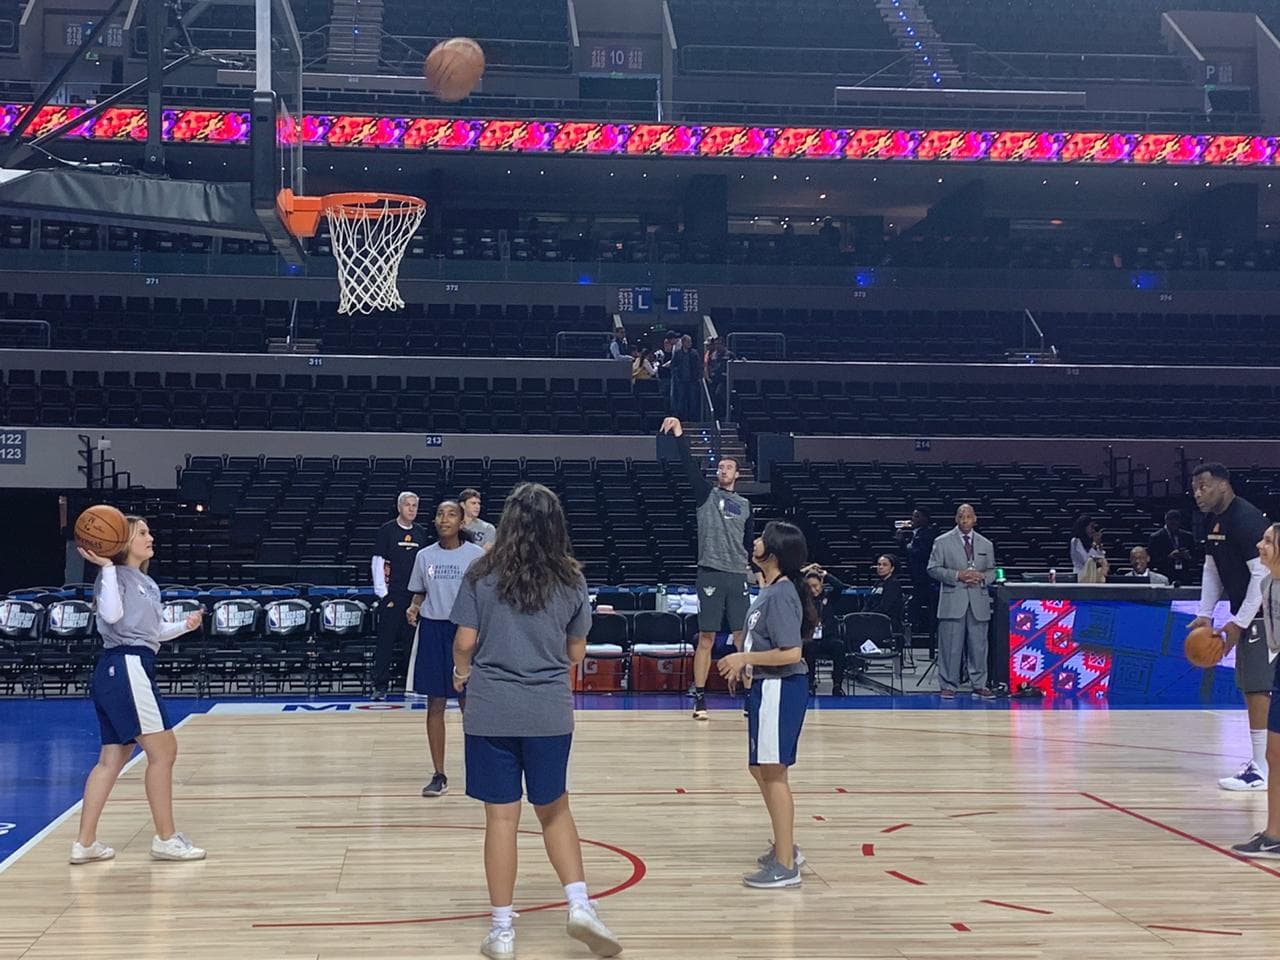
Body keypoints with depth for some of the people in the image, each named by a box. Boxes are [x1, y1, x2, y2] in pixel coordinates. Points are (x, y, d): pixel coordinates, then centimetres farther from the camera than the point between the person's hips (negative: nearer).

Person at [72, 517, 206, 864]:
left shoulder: (147, 584, 22)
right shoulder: (116, 575, -5)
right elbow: (112, 614, -22)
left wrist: (185, 625, 14)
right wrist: (107, 567, -20)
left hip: (134, 668, 10)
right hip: (125, 668, -10)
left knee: (112, 758, 8)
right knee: (163, 749, -6)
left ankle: (85, 842, 10)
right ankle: (166, 839, 0)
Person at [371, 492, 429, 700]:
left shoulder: (421, 533, 12)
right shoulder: (387, 530, -1)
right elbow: (378, 563, -4)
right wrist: (382, 593, -9)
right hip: (392, 594, -4)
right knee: (386, 641, -3)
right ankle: (380, 686, 1)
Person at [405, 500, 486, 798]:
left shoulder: (476, 555, -3)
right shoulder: (425, 556, 6)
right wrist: (413, 608, -5)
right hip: (431, 630, 3)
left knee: (469, 703, 0)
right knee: (435, 705, 5)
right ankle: (439, 775, 13)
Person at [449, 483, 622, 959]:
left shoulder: (481, 575, -4)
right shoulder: (571, 580, 2)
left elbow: (465, 642, -4)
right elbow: (576, 652, 9)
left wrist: (462, 670, 17)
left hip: (490, 711, -1)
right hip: (550, 711, 1)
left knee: (501, 817, 4)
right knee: (554, 810, 18)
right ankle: (580, 904, 4)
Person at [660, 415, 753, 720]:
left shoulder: (745, 505, 14)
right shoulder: (706, 494, 6)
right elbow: (690, 467, -8)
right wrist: (680, 436, -21)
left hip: (738, 576, 2)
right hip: (710, 574, -2)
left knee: (744, 639, 1)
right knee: (706, 639, -1)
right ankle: (700, 700, 5)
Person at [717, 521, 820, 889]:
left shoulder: (781, 595, -19)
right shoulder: (770, 590, 10)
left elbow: (791, 652, -25)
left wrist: (745, 658, -18)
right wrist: (742, 663, 14)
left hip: (780, 689, -10)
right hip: (766, 687, 10)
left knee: (773, 772, -4)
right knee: (761, 769, 20)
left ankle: (786, 866, 4)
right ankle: (785, 848, 33)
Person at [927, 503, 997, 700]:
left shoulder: (986, 545, 15)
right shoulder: (942, 542, 4)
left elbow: (992, 572, 17)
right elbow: (933, 569, -1)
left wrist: (981, 577, -6)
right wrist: (957, 575, -13)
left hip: (978, 602, 3)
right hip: (952, 602, -3)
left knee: (979, 645, 4)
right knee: (950, 646, -2)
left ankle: (979, 685, 11)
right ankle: (949, 686, 5)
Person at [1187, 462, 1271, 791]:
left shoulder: (1247, 519, -19)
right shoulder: (1213, 522, 9)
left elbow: (1263, 575, -22)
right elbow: (1212, 570, 17)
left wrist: (1239, 623, -21)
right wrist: (1205, 614, 6)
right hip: (1245, 614, 9)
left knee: (1258, 688, -10)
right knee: (1250, 687, 12)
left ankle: (1261, 769, -8)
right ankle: (1262, 760, 20)